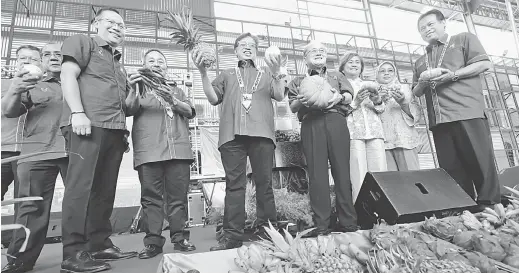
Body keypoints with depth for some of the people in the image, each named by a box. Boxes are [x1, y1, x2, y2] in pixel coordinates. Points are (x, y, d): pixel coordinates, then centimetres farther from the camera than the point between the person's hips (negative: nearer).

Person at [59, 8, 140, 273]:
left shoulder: (119, 63, 29)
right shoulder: (82, 43, 11)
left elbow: (126, 105, 29)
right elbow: (67, 75, -4)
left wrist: (132, 87, 8)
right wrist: (78, 113, -17)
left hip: (115, 129, 7)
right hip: (88, 125, -7)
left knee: (105, 189, 6)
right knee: (81, 187, -11)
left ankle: (100, 244, 12)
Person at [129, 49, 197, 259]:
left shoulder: (176, 90, 26)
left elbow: (190, 112, 13)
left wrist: (175, 102, -7)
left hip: (178, 149, 2)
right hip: (149, 151, -1)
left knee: (178, 196, 0)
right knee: (151, 197, -3)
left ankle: (179, 237, 7)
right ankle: (153, 242, 1)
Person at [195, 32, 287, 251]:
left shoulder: (266, 75, 25)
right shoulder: (227, 75, 26)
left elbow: (279, 96, 10)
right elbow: (213, 99, 15)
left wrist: (277, 73, -5)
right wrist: (203, 74, 5)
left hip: (262, 133, 0)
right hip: (232, 134, 0)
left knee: (264, 183, -2)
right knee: (234, 184, -5)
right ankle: (232, 236, -4)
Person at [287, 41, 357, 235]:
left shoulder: (337, 76, 30)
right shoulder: (298, 81, 26)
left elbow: (350, 96, 15)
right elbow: (292, 107, 15)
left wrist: (339, 97, -8)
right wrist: (301, 101, -9)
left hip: (336, 121, 1)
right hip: (311, 124, -1)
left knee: (342, 170, -8)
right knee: (317, 173, -9)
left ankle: (348, 222, -4)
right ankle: (321, 226, -8)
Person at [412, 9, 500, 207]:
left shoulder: (463, 39, 14)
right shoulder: (420, 62, 26)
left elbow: (484, 63, 1)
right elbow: (416, 93, 25)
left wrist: (453, 75, -11)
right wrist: (422, 81, 3)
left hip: (467, 111, -4)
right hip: (438, 119, 5)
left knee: (481, 161, -7)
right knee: (451, 169, 2)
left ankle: (491, 206, 0)